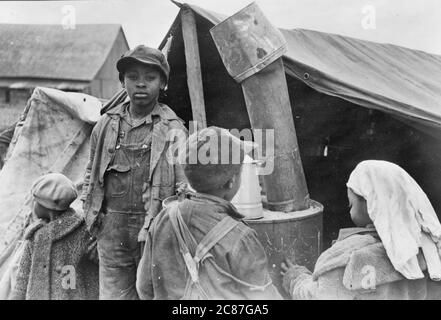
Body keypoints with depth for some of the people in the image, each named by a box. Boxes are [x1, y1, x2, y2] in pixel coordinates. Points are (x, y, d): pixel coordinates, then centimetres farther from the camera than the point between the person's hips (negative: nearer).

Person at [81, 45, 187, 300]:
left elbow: (185, 186, -6)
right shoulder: (107, 124, 6)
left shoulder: (173, 129, -7)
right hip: (111, 229, 4)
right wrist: (90, 210, 12)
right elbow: (92, 171, 19)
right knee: (113, 294, 13)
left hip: (155, 230, -3)